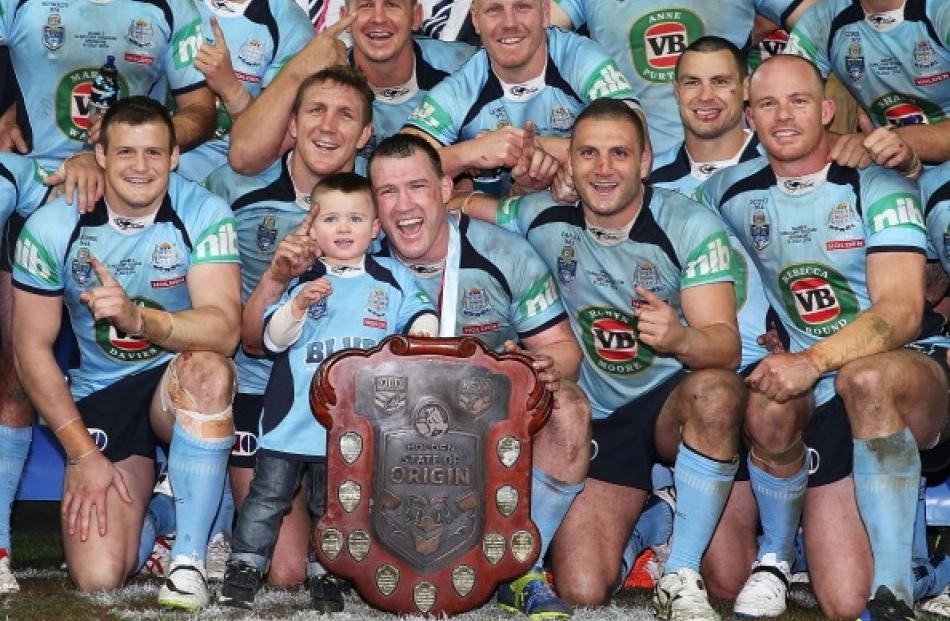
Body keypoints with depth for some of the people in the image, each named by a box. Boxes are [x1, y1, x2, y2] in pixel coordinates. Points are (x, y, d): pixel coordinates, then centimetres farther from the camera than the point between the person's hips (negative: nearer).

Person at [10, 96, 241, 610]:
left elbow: (224, 329, -26)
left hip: (180, 382, -1)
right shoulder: (51, 227, -9)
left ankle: (188, 557, -24)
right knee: (97, 577, -16)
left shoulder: (204, 215, -13)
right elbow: (32, 347, -3)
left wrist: (137, 317, -44)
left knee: (207, 370, -39)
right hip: (100, 394, 1)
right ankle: (146, 494, 21)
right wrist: (81, 452, -8)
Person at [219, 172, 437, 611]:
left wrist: (424, 329, -21)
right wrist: (299, 306, -18)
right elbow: (273, 339, -1)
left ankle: (330, 576, 20)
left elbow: (418, 313, 2)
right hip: (296, 414, 0)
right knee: (269, 491, 2)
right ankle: (245, 565, 9)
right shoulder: (303, 281, 6)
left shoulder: (393, 278, 7)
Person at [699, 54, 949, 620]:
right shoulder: (728, 193, 6)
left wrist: (812, 361, -32)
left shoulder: (876, 187, -5)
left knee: (864, 378, -41)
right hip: (827, 400, 3)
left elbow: (901, 312, -16)